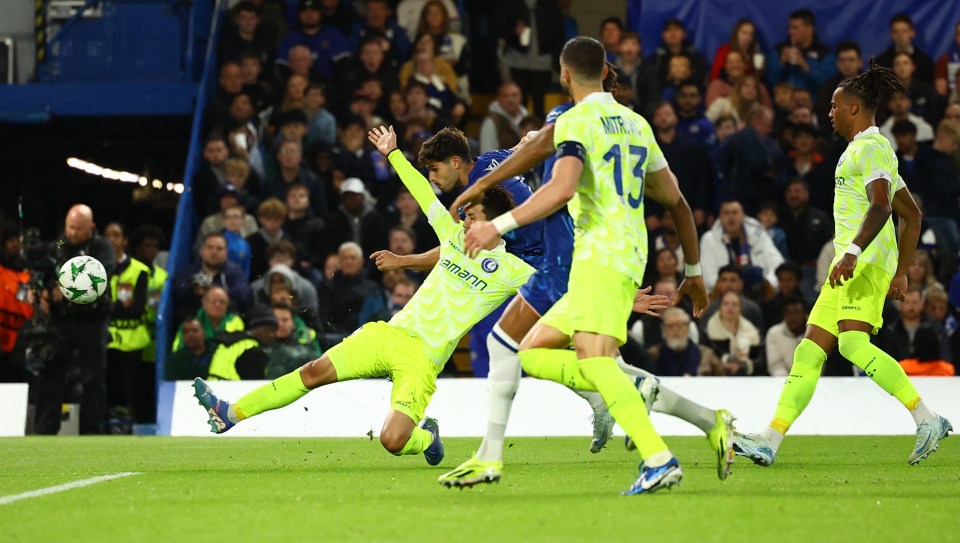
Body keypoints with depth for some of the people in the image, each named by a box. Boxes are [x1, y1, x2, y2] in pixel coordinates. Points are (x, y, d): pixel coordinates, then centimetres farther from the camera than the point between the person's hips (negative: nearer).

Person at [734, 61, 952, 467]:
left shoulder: (870, 147, -5)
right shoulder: (867, 148, 26)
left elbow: (880, 206, -22)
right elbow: (911, 214, 29)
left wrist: (852, 251, -33)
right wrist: (901, 272, 28)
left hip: (867, 262, -11)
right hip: (854, 265, 11)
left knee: (854, 343, -26)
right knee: (809, 352, 5)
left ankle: (927, 419, -27)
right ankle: (770, 441, 2)